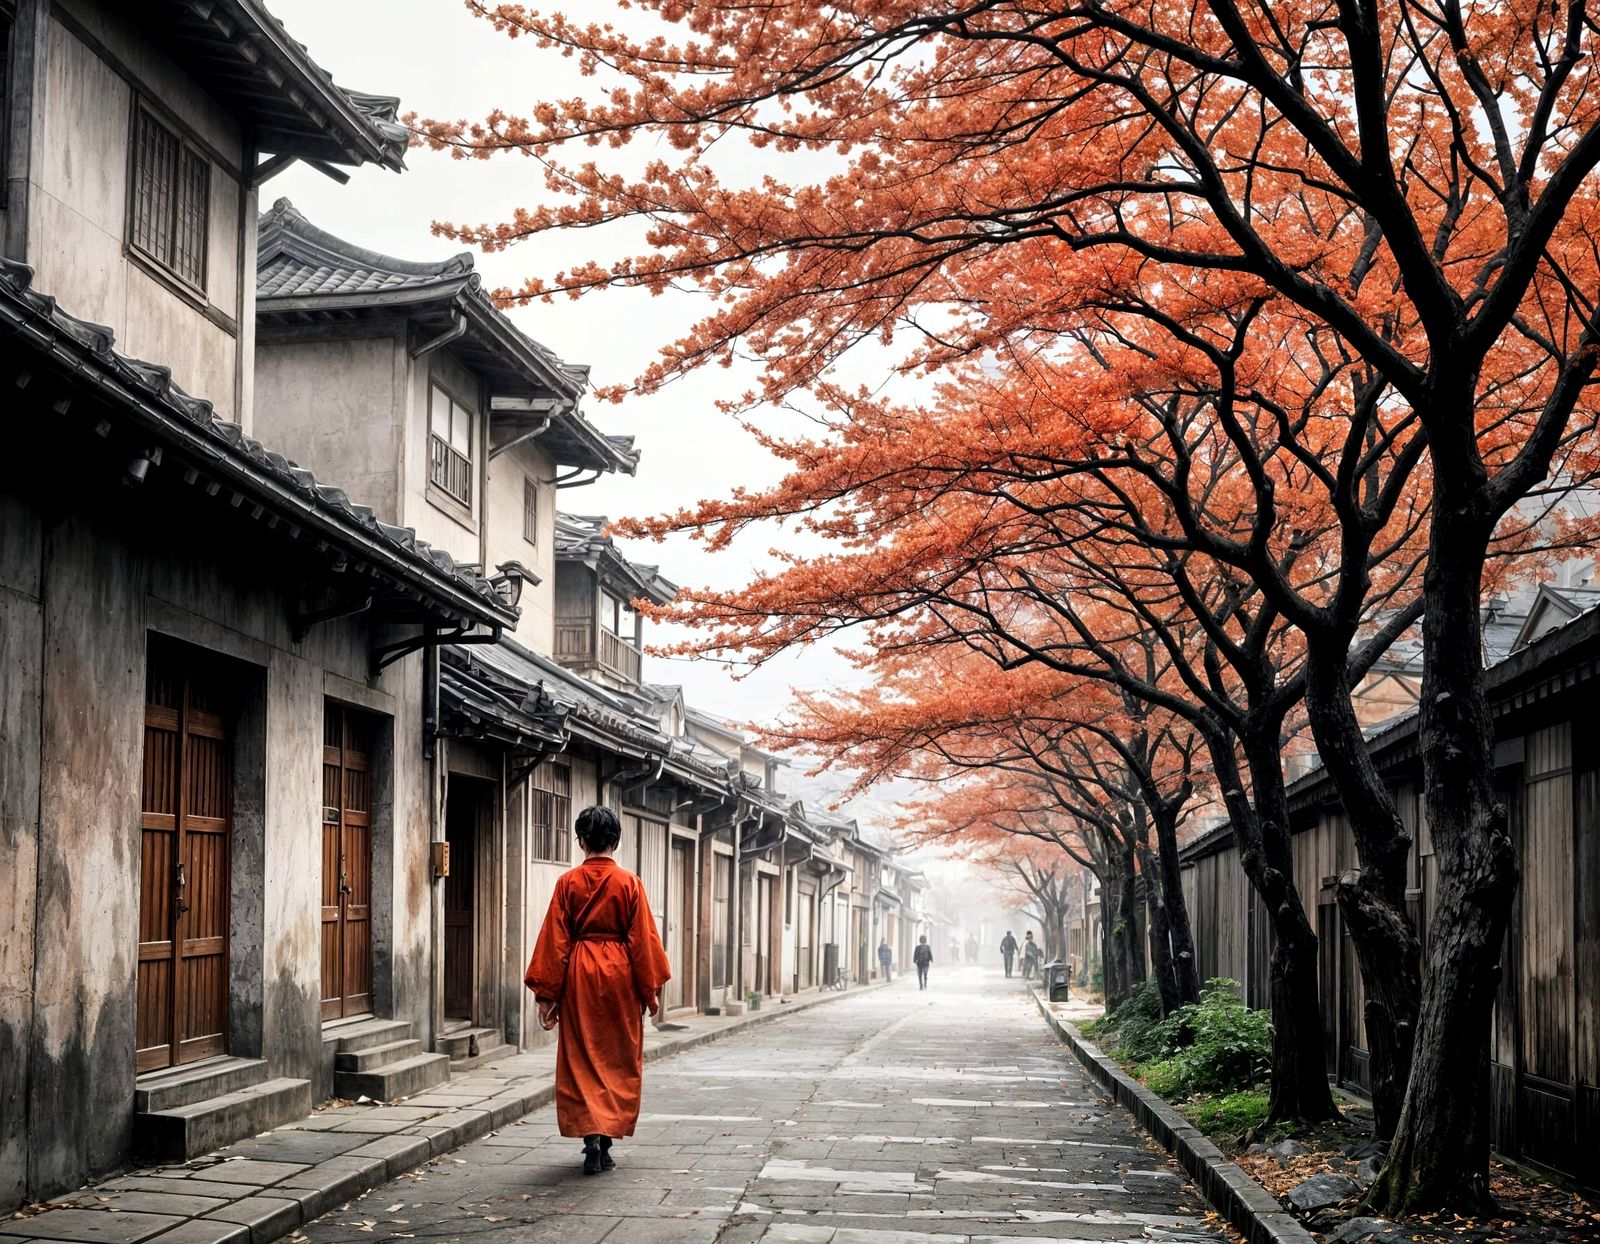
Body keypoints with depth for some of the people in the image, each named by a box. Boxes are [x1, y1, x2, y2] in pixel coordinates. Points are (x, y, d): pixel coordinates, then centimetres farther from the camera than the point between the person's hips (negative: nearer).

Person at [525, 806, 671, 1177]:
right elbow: (643, 938, -2)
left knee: (582, 1060, 5)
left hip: (579, 972, 0)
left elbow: (555, 938, -2)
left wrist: (547, 993, 3)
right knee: (618, 1060, 11)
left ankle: (591, 1136, -9)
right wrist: (651, 989, 5)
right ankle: (605, 1140, 10)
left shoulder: (568, 882, -2)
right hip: (619, 973, 0)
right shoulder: (629, 882, -4)